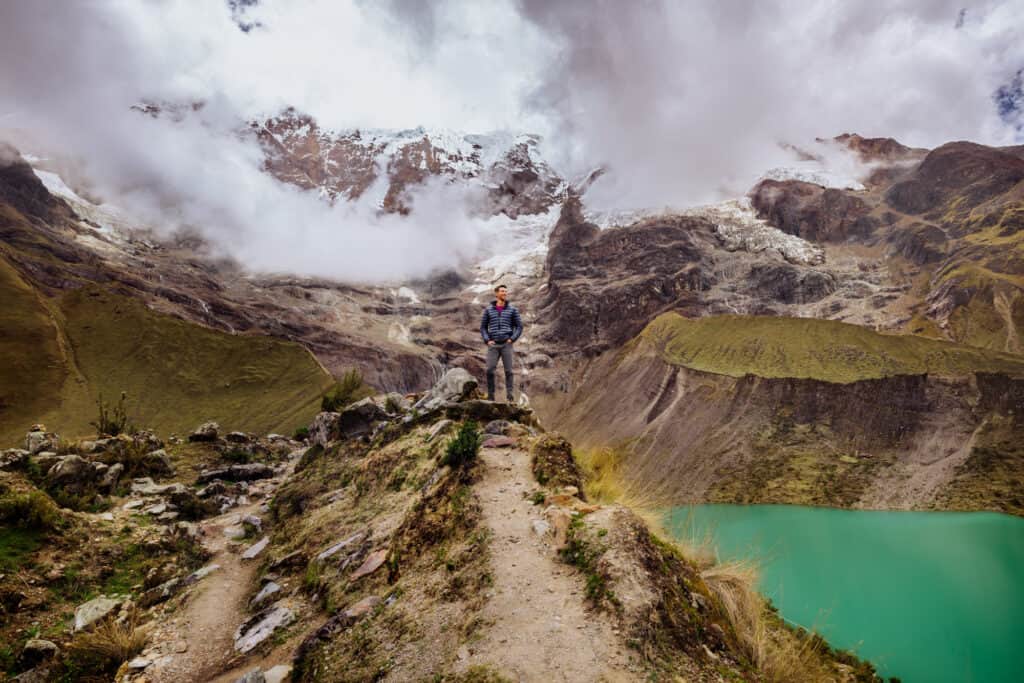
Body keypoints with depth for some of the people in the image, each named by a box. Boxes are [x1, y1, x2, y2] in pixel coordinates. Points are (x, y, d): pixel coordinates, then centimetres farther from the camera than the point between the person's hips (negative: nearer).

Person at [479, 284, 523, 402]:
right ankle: (490, 396, 4)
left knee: (508, 371, -2)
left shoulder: (512, 309, 5)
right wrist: (487, 340, -3)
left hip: (506, 344, 0)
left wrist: (512, 339, -5)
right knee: (490, 370, -6)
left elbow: (519, 326, 6)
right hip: (493, 345, 1)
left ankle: (509, 396, 3)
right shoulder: (488, 310, 7)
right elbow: (483, 327, 10)